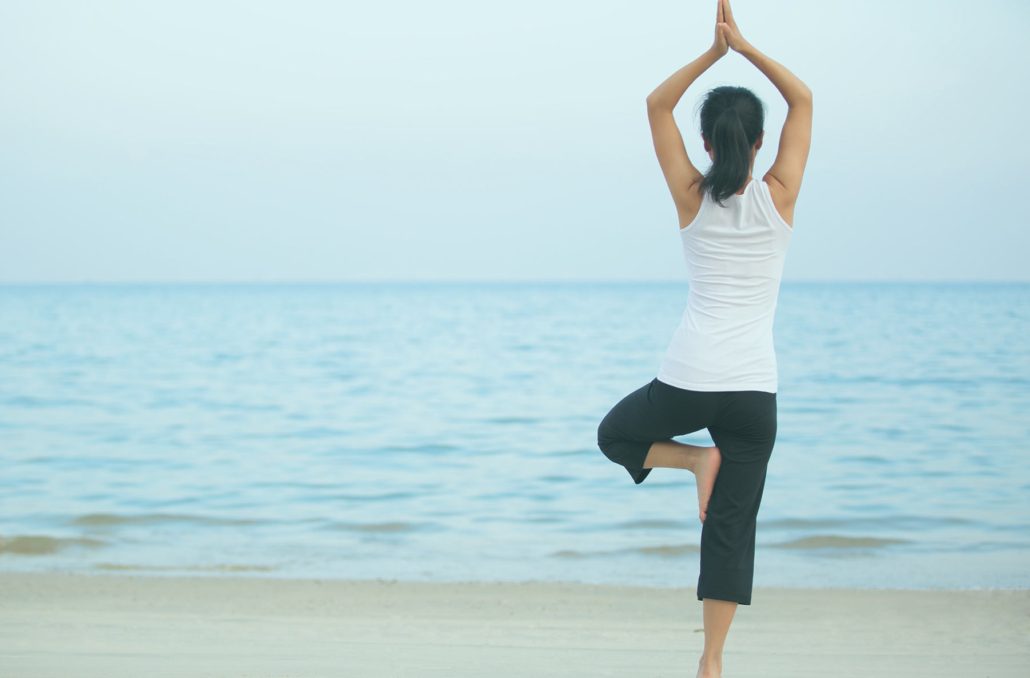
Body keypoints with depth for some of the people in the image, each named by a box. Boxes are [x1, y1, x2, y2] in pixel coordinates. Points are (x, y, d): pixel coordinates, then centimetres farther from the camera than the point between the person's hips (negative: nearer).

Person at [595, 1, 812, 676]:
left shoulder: (692, 197, 0)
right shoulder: (778, 196, -1)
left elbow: (657, 104, 10)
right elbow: (804, 99, 9)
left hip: (687, 379, -1)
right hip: (753, 389, 1)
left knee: (615, 435, 28)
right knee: (732, 527, 6)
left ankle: (696, 458, 2)